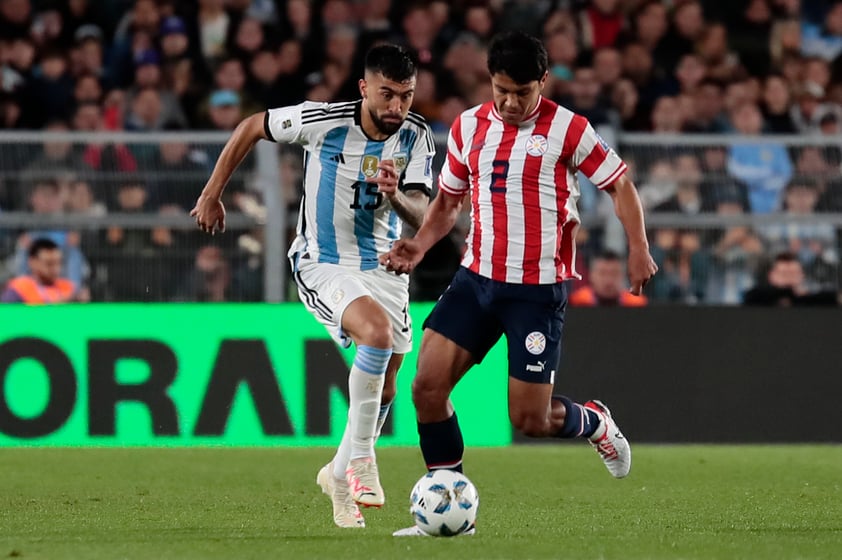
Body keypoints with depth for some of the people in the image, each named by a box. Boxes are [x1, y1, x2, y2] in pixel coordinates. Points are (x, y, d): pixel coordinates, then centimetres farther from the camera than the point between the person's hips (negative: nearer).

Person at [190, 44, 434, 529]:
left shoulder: (417, 136, -9)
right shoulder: (323, 121, -18)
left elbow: (421, 217, -15)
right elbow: (251, 128, -3)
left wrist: (397, 196, -37)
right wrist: (212, 195, 1)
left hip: (384, 266, 5)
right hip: (323, 265, -5)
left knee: (383, 389, 11)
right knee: (378, 331, -32)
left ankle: (340, 474, 36)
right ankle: (361, 457, -21)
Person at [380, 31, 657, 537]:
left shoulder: (567, 130, -7)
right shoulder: (468, 127, 7)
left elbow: (620, 184, 1)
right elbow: (448, 201, 18)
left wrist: (638, 248, -12)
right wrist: (419, 246, 0)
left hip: (539, 290, -4)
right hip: (477, 280, 4)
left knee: (530, 419, -5)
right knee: (428, 385, -11)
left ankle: (594, 423, 30)